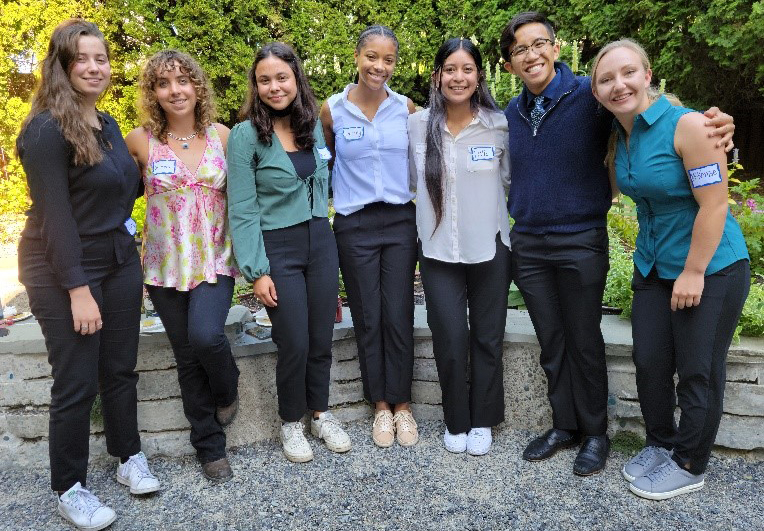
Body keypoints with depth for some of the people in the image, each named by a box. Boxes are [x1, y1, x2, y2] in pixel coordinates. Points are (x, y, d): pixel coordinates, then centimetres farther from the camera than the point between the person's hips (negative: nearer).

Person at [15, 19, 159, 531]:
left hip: (119, 262, 7)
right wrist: (78, 288, -20)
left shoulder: (108, 124, 9)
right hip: (65, 271, -7)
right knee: (77, 383, 2)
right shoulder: (47, 129, -14)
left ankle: (129, 457, 33)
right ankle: (70, 488, 21)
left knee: (121, 368, 15)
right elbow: (54, 214, -19)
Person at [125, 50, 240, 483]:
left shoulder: (221, 135, 1)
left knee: (206, 336, -23)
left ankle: (228, 389, 14)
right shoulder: (140, 140, -2)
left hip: (215, 260, -1)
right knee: (188, 357, 7)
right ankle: (210, 446, 26)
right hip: (166, 265, 1)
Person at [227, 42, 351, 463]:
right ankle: (291, 423, 26)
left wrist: (326, 234, 13)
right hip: (278, 248, -4)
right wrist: (257, 271, -14)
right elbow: (242, 210, -10)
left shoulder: (314, 125, 7)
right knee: (294, 344, 1)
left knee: (322, 337, 11)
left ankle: (321, 414, 33)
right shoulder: (245, 135, -9)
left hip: (321, 241, 5)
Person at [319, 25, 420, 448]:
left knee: (399, 316, 3)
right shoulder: (332, 110, -2)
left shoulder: (407, 109, 2)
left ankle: (402, 405, 20)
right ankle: (381, 406, 23)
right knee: (367, 318, 7)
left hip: (400, 222, 1)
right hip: (354, 227, -1)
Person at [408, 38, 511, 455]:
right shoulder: (418, 125, -2)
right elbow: (409, 178, 11)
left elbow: (510, 181, 6)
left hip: (489, 249, 0)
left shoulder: (499, 126, -5)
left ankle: (482, 421, 30)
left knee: (487, 338, 10)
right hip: (439, 250, 0)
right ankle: (456, 421, 24)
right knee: (450, 341, 1)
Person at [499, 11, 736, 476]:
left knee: (585, 343, 7)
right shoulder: (510, 115, 7)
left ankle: (595, 433, 26)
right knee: (551, 343, 14)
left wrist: (714, 126, -24)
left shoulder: (590, 97, -8)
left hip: (580, 242, -4)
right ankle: (564, 425, 31)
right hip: (528, 245, 5)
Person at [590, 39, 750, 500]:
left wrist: (693, 272, -18)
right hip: (653, 269, 7)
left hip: (711, 270, -6)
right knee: (650, 364, 12)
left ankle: (689, 466, 25)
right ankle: (661, 444, 34)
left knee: (698, 373, 6)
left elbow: (714, 205, -21)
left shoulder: (688, 125, -21)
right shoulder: (623, 134, 2)